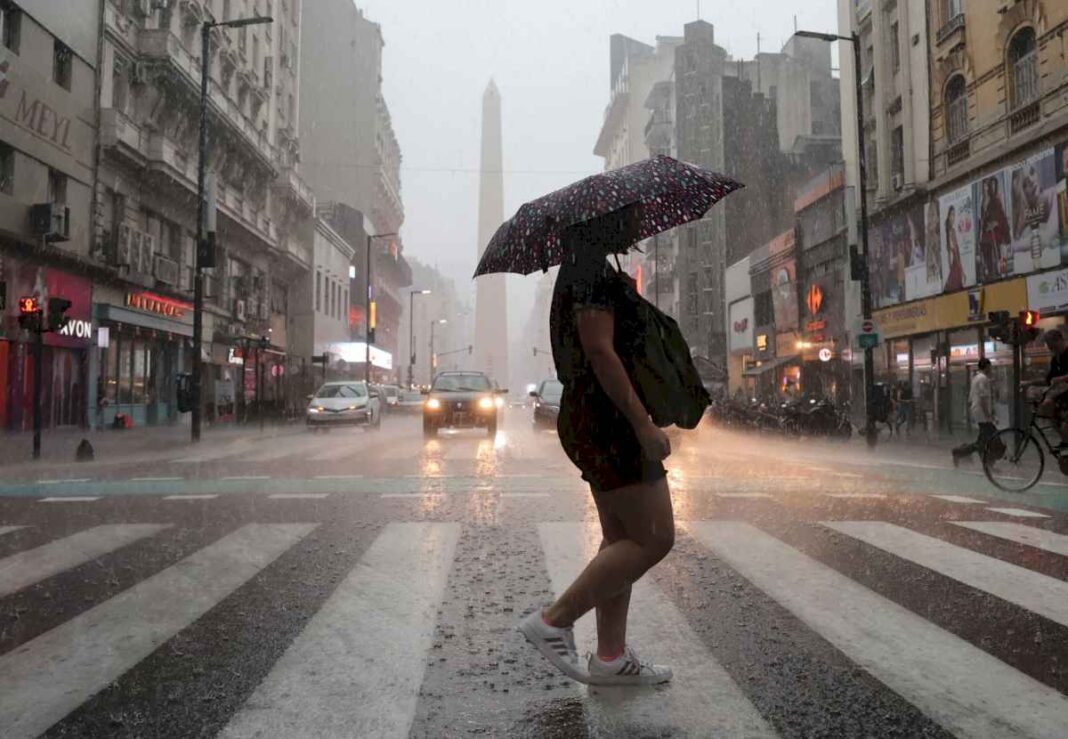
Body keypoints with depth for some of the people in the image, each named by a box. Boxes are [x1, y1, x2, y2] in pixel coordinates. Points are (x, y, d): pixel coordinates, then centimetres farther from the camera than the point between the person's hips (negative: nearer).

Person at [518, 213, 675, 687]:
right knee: (654, 539, -7)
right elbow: (599, 351, -23)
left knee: (621, 539, 12)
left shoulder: (575, 273, 20)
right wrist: (644, 423, -23)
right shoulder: (593, 271, -12)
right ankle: (553, 621, -2)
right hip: (608, 421, -11)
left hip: (587, 419, 11)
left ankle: (610, 656, 18)